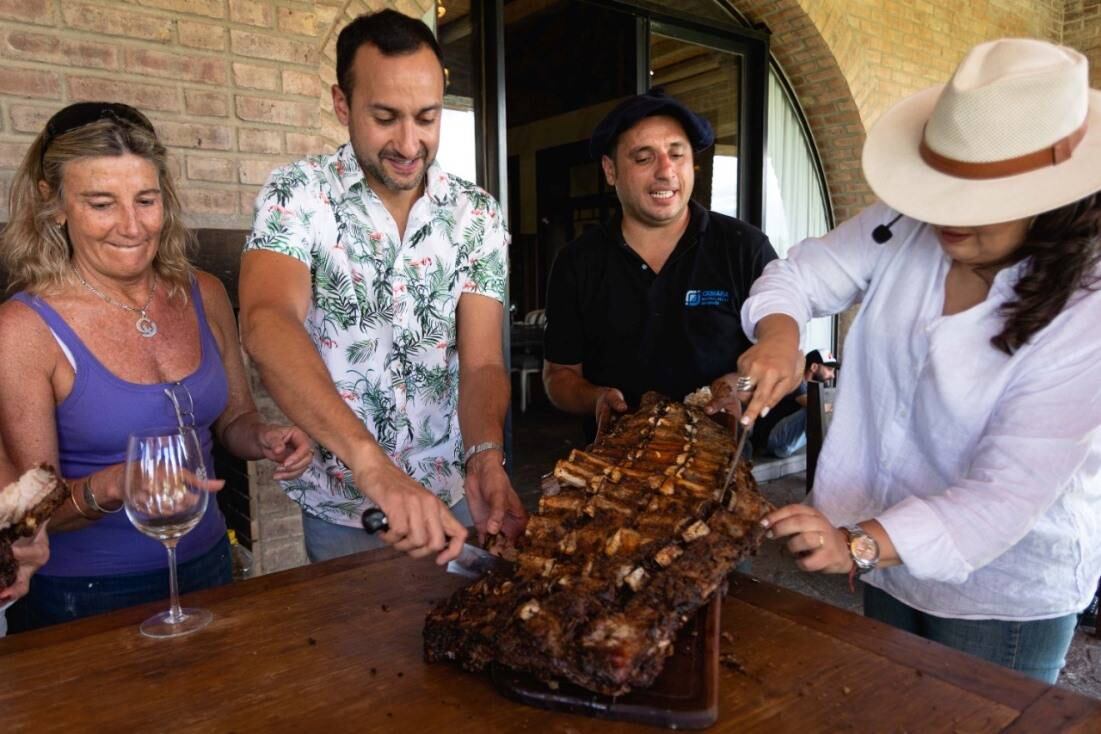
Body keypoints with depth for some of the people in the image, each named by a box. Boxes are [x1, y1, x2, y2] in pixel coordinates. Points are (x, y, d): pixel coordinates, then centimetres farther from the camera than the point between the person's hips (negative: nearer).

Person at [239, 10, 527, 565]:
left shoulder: (478, 214, -5)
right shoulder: (299, 193, -12)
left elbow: (482, 362, -10)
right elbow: (267, 325, -30)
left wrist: (486, 457, -31)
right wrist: (374, 467, -43)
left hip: (451, 498, 3)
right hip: (340, 507, -2)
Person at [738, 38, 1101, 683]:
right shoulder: (906, 228, -13)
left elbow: (1010, 494, -30)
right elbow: (798, 275, -3)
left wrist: (859, 545, -41)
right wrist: (778, 335, -26)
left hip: (1005, 594, -5)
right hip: (892, 563, 5)